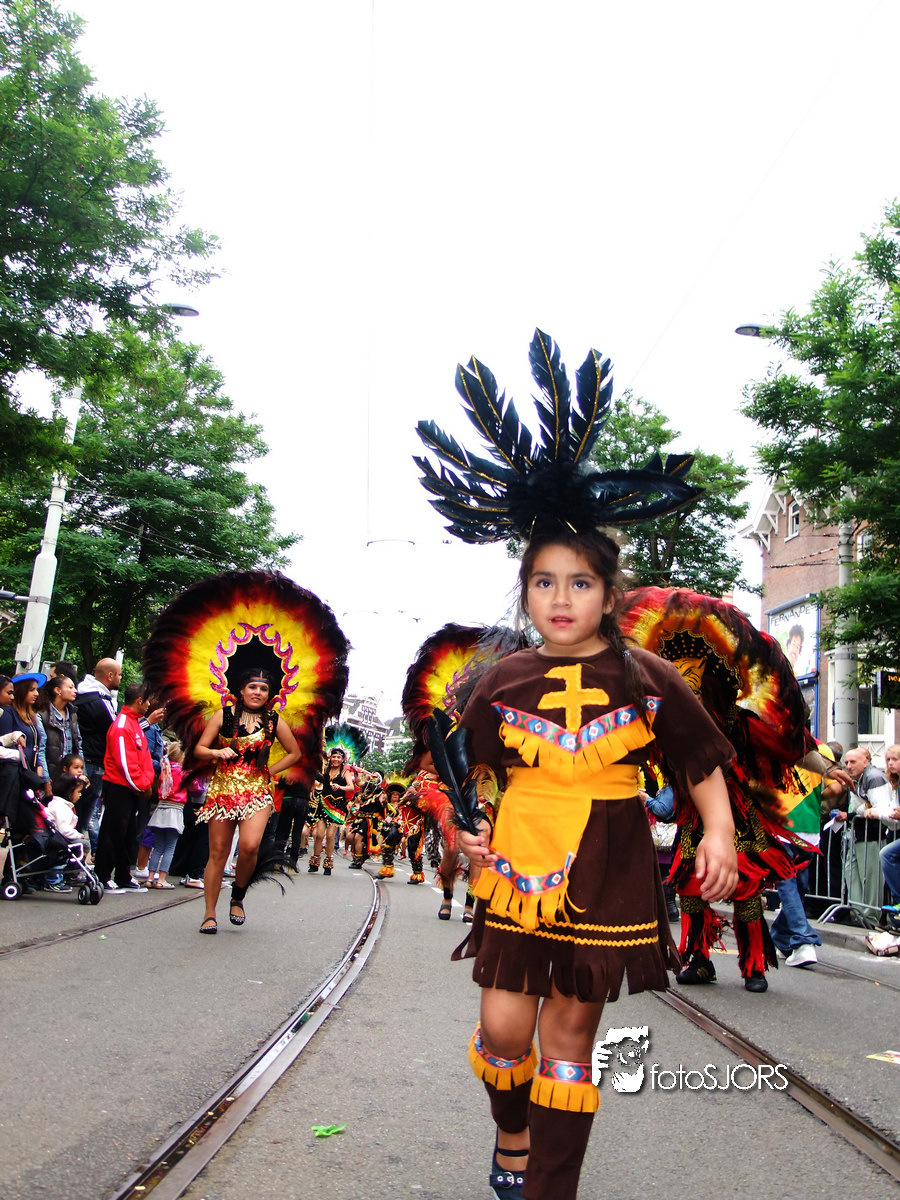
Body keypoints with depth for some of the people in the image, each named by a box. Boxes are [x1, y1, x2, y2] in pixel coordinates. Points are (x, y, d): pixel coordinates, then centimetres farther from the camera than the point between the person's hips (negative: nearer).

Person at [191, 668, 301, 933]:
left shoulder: (274, 721, 5)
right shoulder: (223, 716, 4)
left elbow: (294, 753, 16)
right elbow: (199, 750, 6)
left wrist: (270, 771, 5)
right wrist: (217, 753, -14)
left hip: (257, 791, 0)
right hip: (222, 789, 0)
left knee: (250, 845, -21)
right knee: (217, 852, 1)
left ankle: (238, 897, 6)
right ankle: (210, 913, 13)